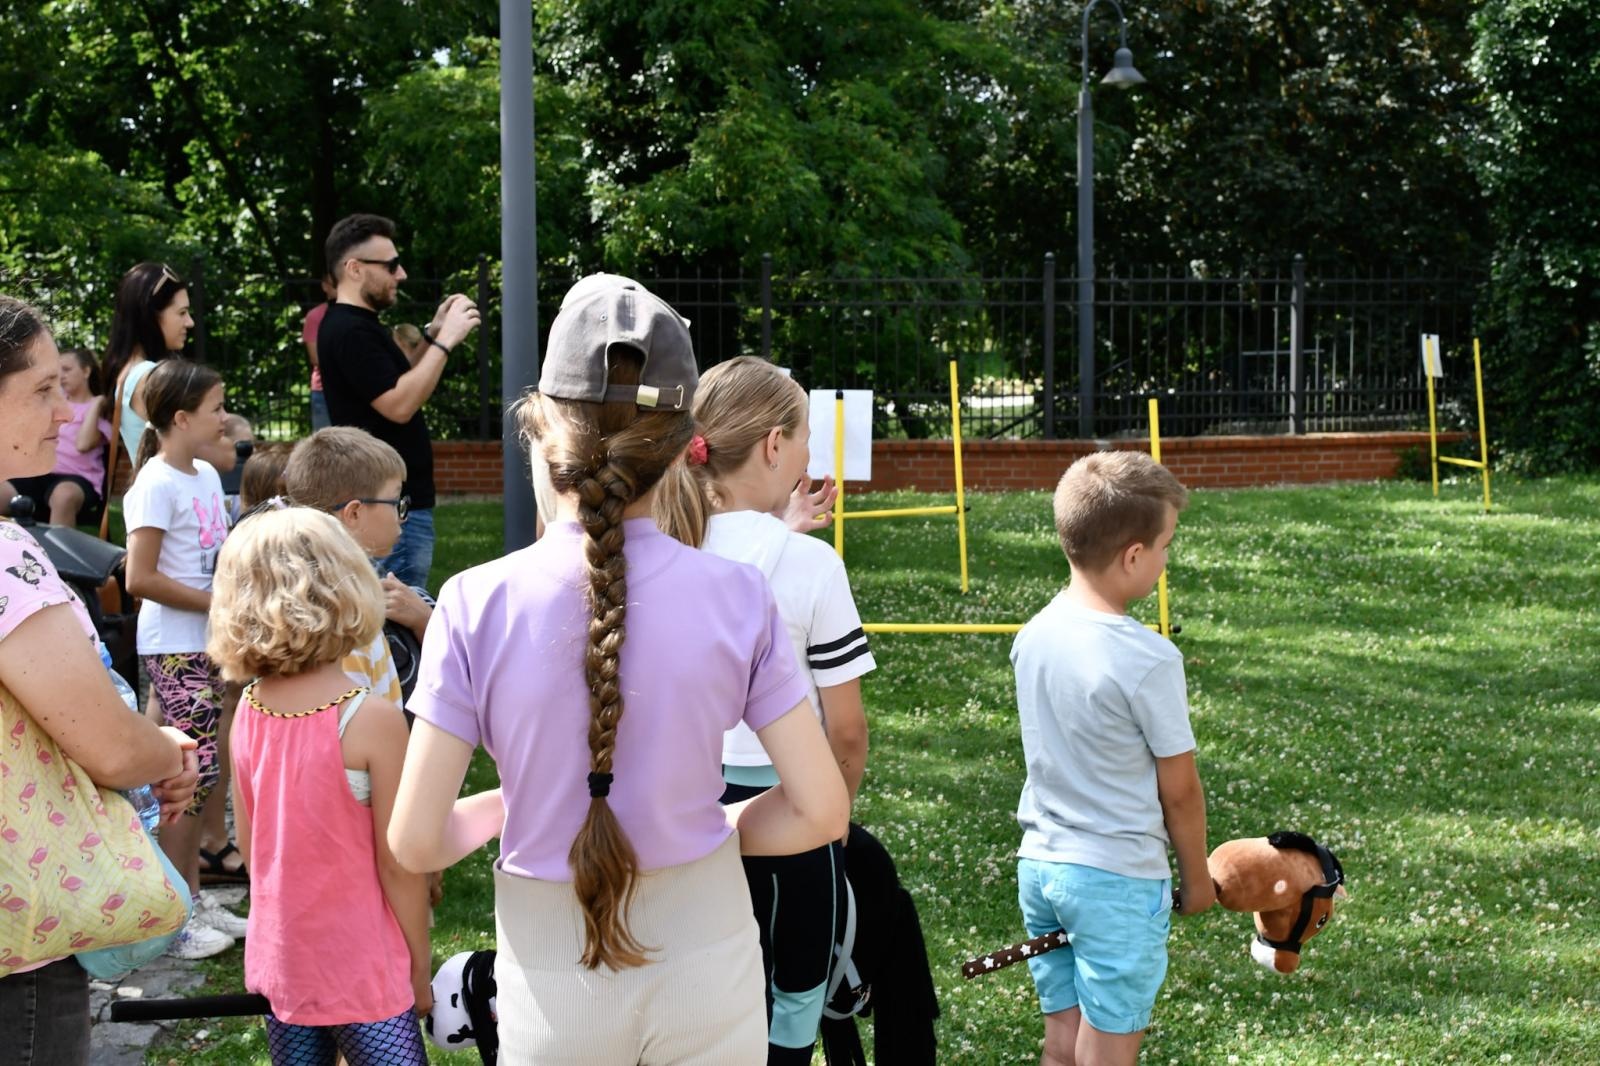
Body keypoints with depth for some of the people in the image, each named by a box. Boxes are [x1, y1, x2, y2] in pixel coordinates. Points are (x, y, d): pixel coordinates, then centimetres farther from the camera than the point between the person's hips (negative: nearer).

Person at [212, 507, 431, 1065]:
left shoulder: (248, 711, -3)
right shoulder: (372, 720, -20)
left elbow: (247, 841, 7)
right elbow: (397, 865, -15)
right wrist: (421, 967, -2)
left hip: (281, 957, 6)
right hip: (362, 972, -6)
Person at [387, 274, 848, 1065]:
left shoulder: (476, 605, -15)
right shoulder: (736, 598, -12)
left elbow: (415, 843, -13)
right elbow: (820, 811, -9)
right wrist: (703, 830, 6)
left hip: (553, 984, 0)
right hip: (705, 964, 1)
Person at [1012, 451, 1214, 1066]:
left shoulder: (1035, 635, 1)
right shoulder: (1148, 660, -19)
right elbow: (1179, 791, -9)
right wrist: (1197, 879, 5)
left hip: (1038, 864, 6)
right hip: (1120, 879, -6)